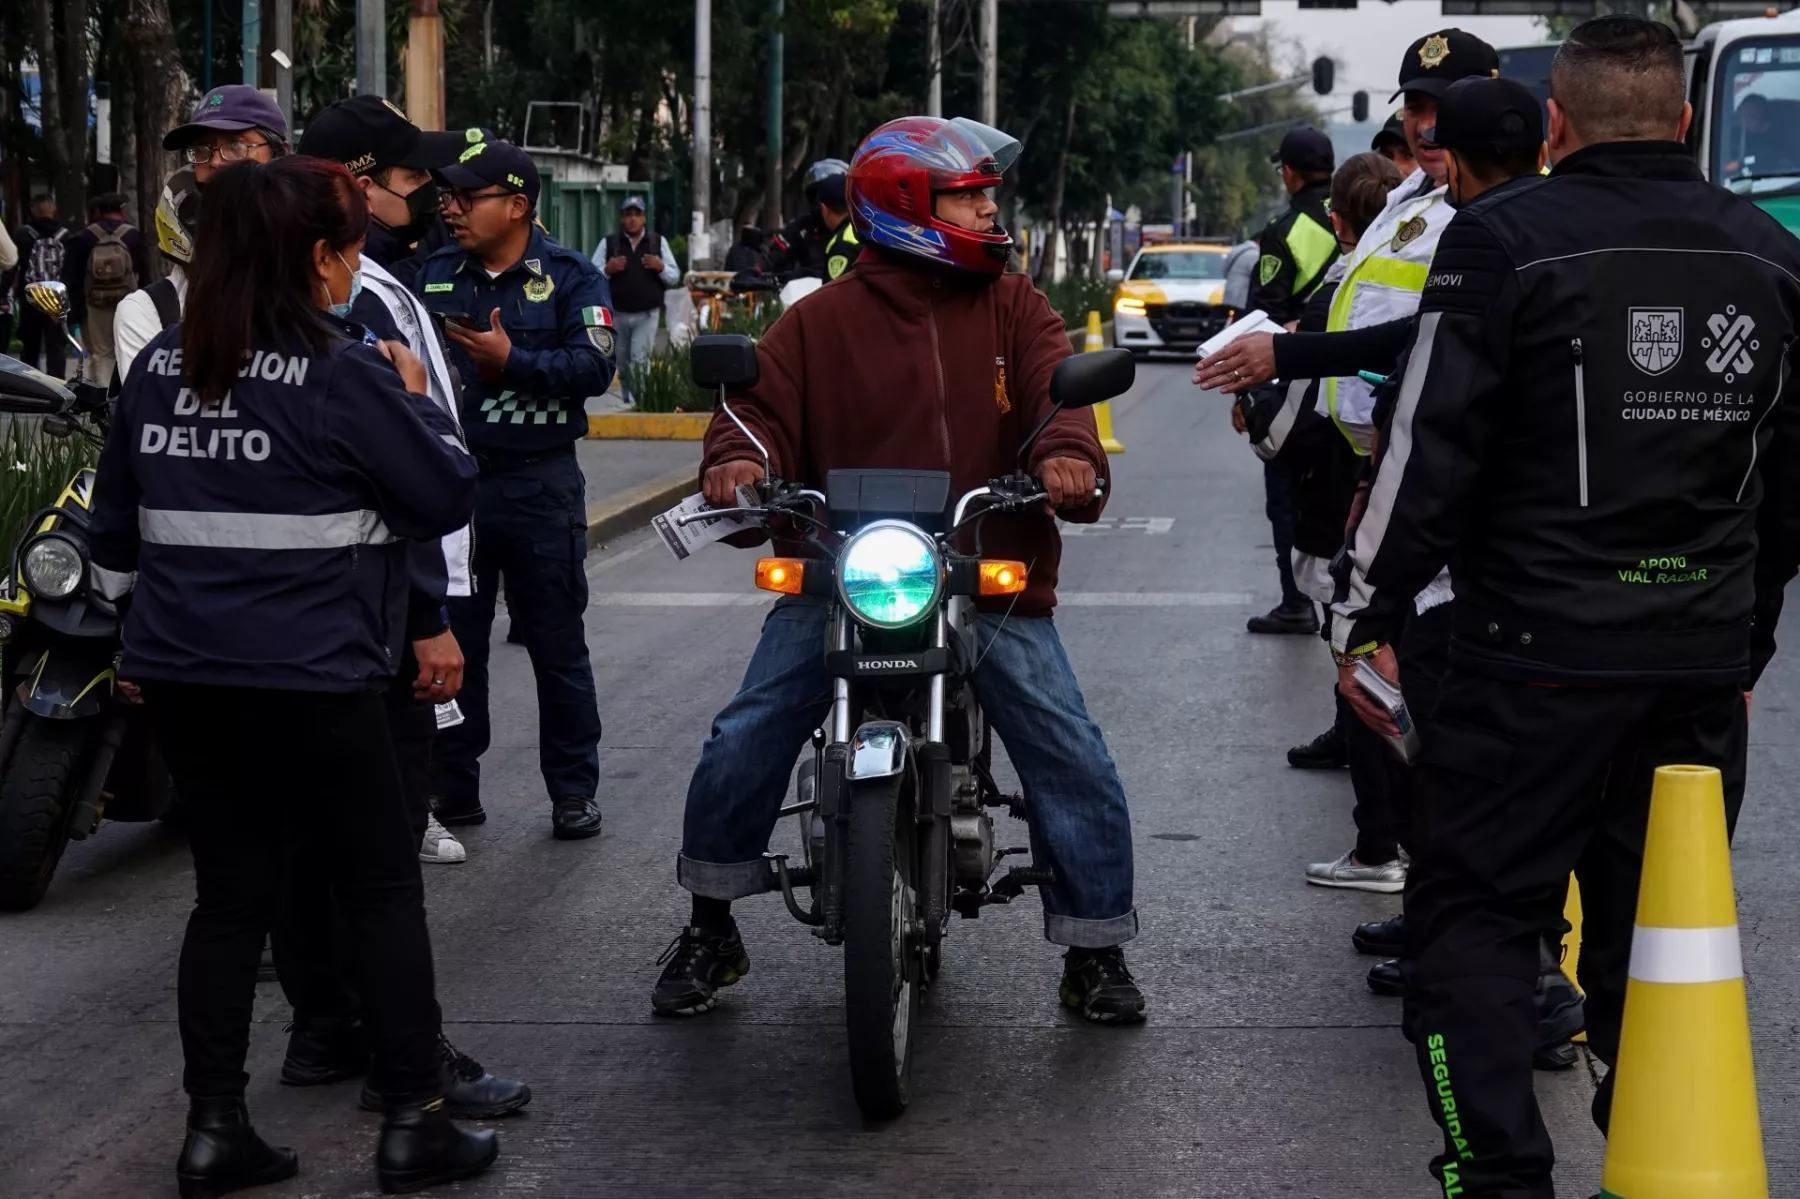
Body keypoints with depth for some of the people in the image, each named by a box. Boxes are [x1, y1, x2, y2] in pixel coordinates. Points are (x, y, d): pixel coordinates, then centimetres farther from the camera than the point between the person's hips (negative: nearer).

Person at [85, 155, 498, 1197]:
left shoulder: (160, 366, 7)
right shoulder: (343, 372, -12)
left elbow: (117, 522, 16)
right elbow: (448, 496, -7)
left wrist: (140, 623, 27)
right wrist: (413, 403, 7)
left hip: (184, 673, 6)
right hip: (311, 680, -6)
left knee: (232, 889, 13)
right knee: (384, 886, 7)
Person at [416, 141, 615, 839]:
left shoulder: (571, 278, -1)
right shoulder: (432, 276, 10)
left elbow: (593, 367, -13)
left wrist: (511, 361, -21)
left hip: (539, 486, -3)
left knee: (558, 648, 4)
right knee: (450, 646, 7)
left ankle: (574, 792, 12)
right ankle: (452, 790, 16)